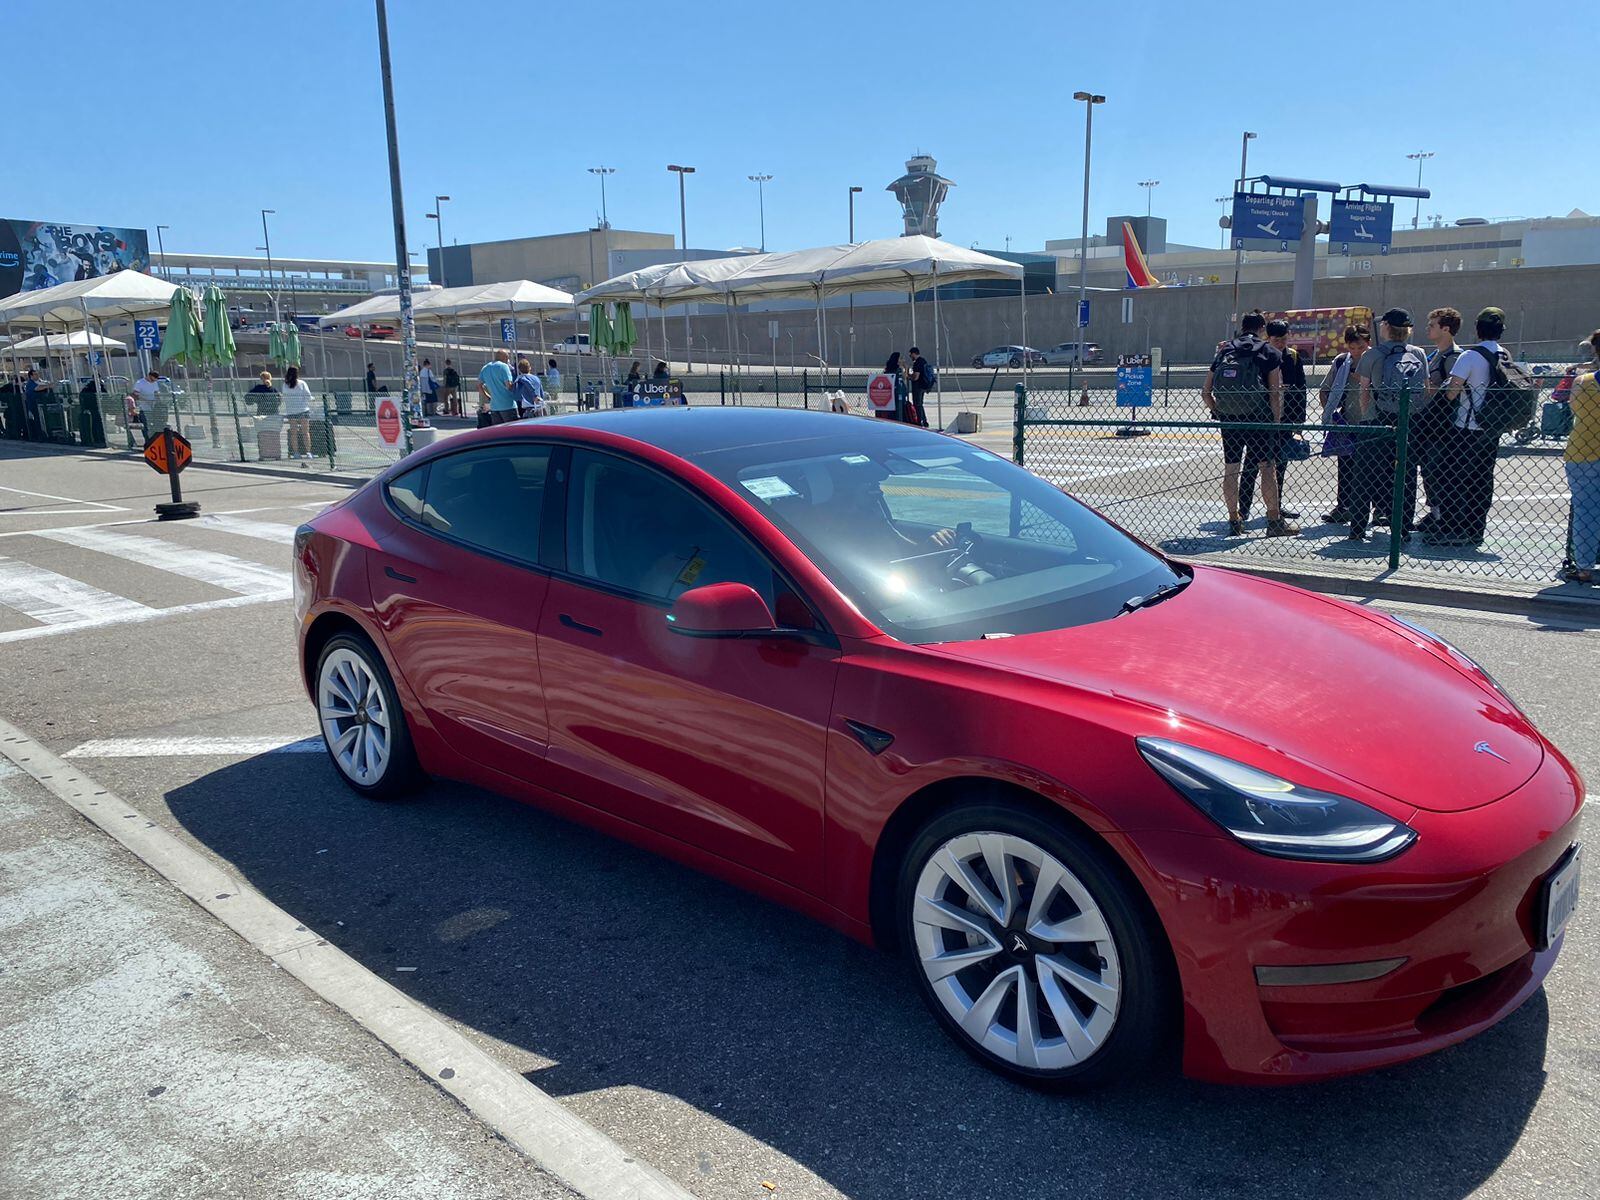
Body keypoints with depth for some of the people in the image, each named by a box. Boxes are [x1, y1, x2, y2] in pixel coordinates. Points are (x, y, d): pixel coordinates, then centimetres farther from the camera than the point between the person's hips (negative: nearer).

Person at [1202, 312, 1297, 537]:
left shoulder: (1224, 352, 12)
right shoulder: (1270, 353, 2)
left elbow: (1205, 391, 9)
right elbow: (1276, 392, -6)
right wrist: (1276, 421, -1)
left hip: (1228, 419, 4)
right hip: (1258, 417, -3)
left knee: (1230, 470, 8)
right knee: (1268, 467, 1)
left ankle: (1234, 522, 11)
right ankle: (1274, 522, 1)